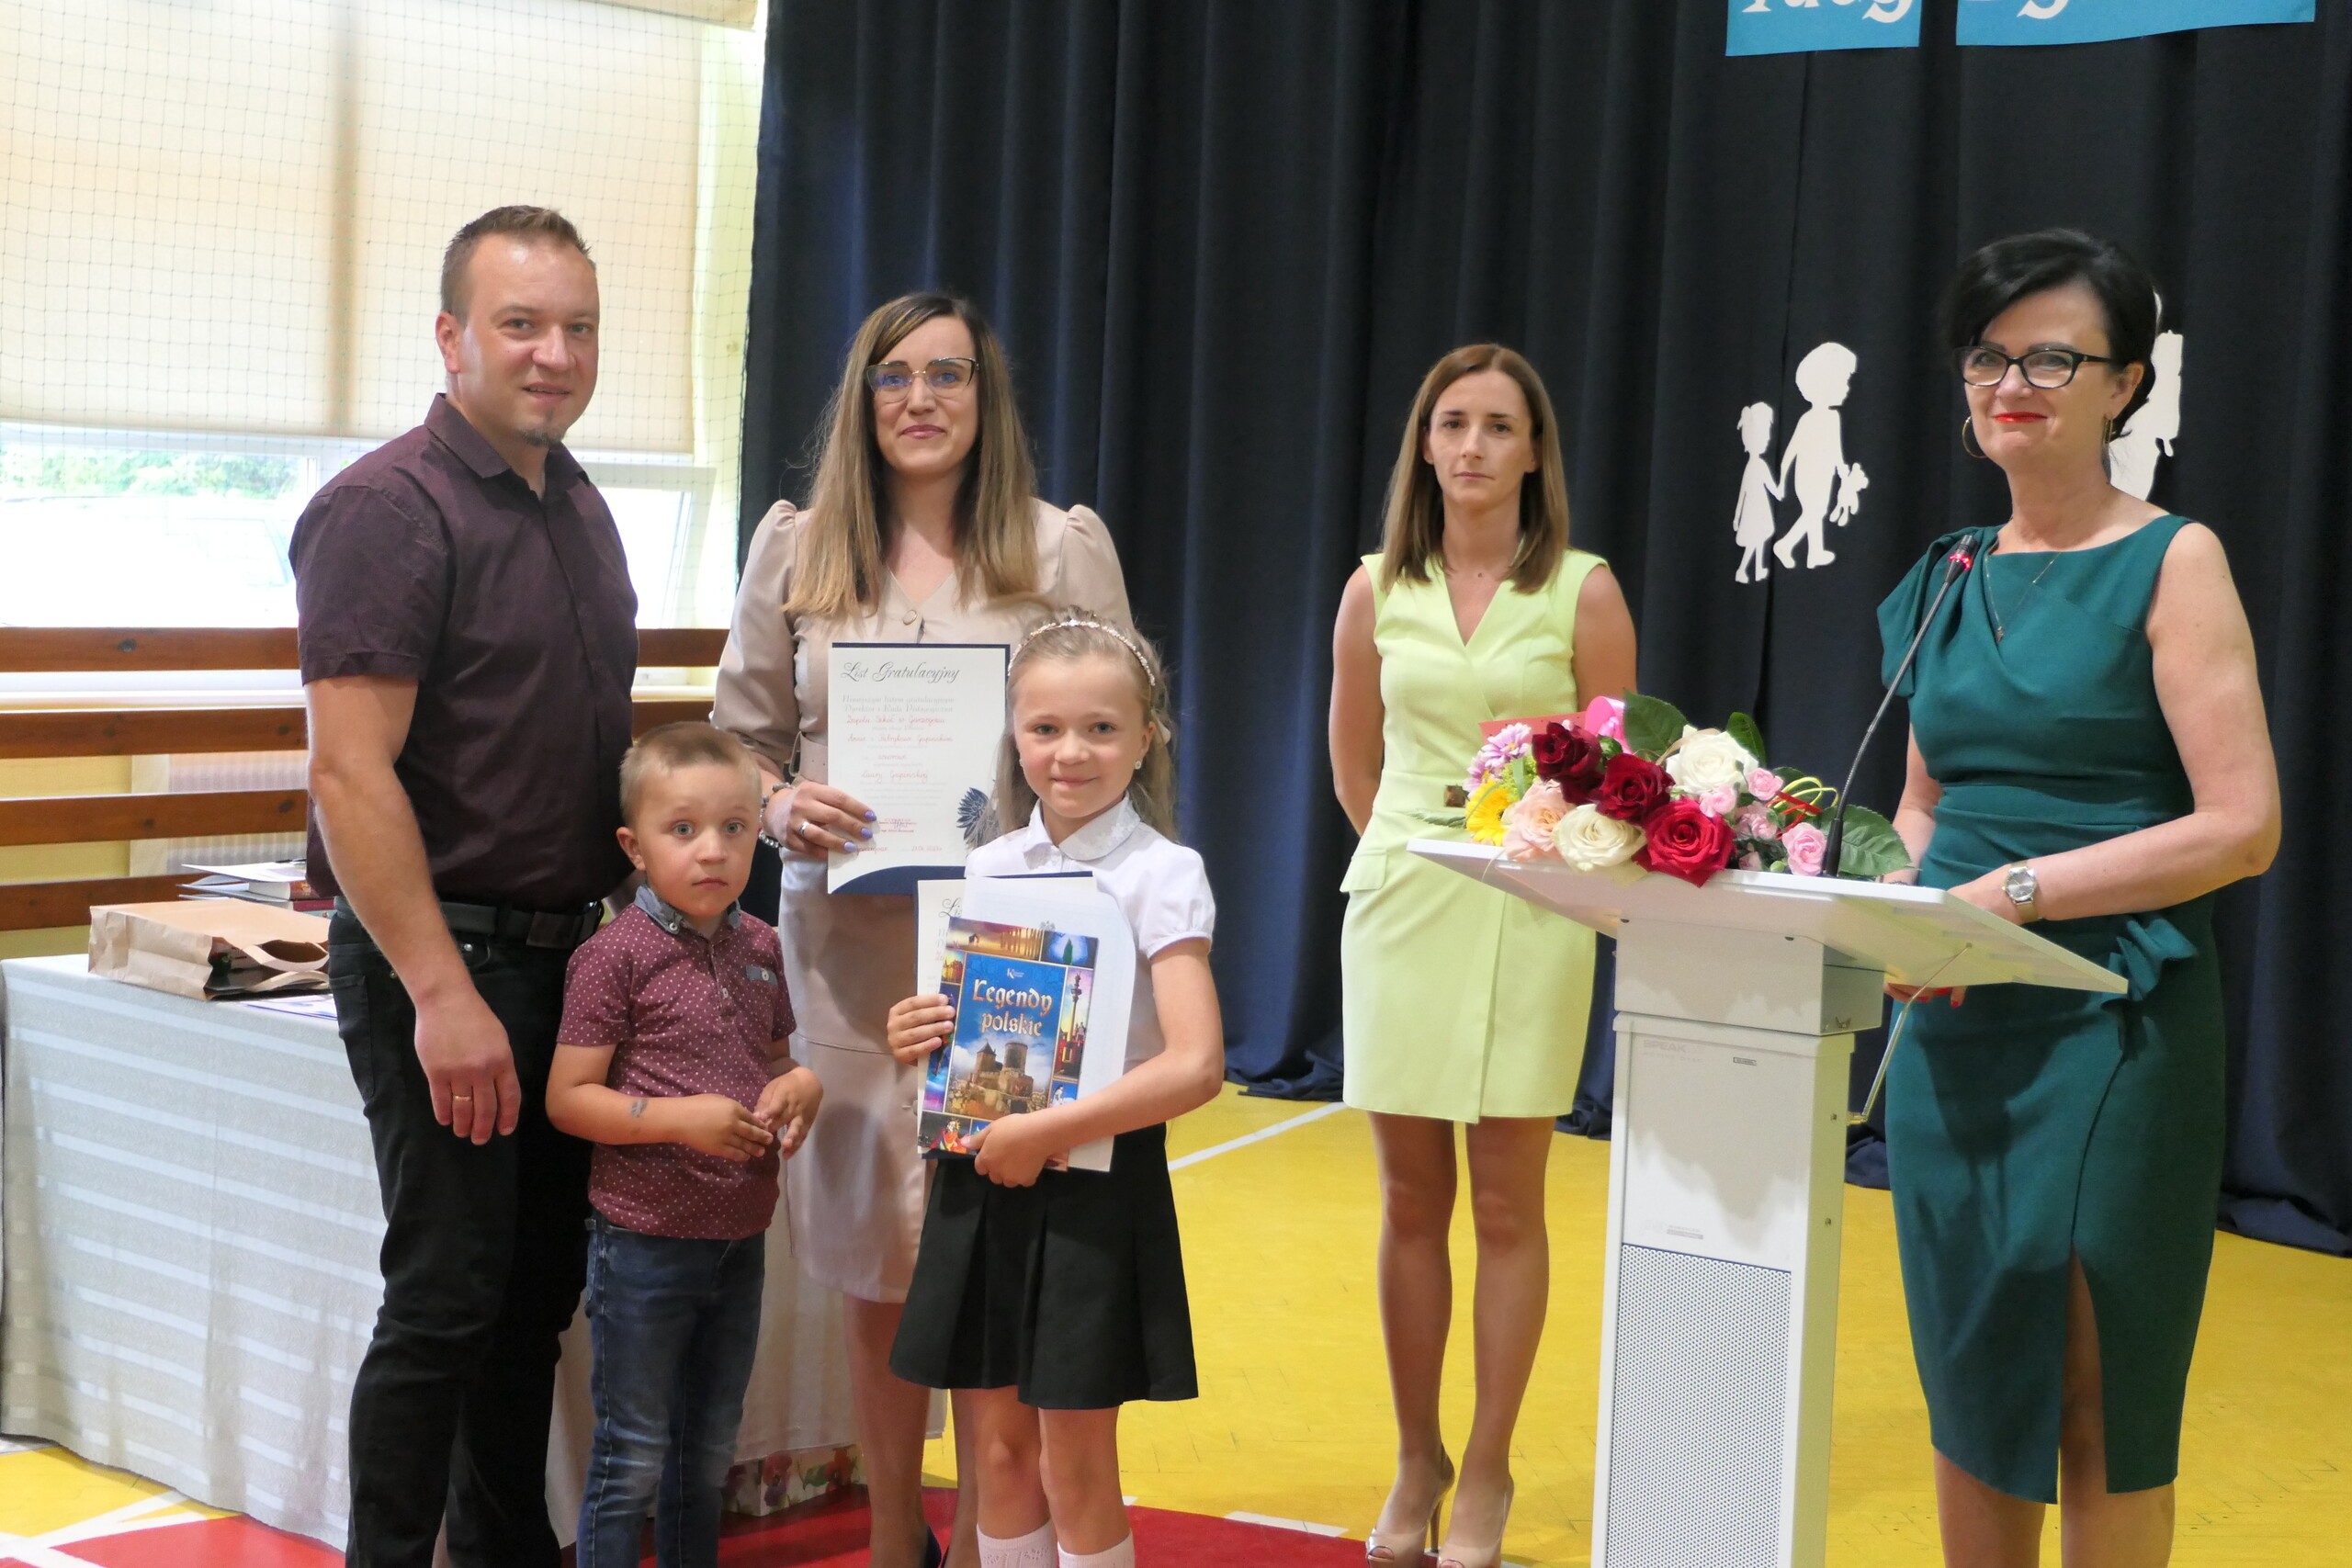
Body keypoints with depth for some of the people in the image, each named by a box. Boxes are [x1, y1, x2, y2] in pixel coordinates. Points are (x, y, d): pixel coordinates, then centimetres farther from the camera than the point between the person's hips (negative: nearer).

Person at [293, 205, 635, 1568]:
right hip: (441, 956, -8)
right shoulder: (390, 510, -13)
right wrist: (443, 994, -22)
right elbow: (351, 774, -19)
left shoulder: (581, 509, 13)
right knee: (450, 1295, -4)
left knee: (540, 1287, 15)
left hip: (567, 953, 8)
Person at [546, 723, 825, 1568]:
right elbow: (568, 1099, -13)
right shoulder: (616, 954, -13)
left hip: (740, 1237, 6)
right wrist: (680, 1119, -24)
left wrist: (801, 1086, -3)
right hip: (645, 1238, -6)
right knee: (632, 1458, 3)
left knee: (707, 1454, 18)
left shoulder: (760, 948, 5)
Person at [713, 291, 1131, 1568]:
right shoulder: (795, 547, 10)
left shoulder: (1064, 547, 5)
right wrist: (779, 806, -8)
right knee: (875, 1267, 8)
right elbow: (742, 732, 12)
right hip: (847, 937, 2)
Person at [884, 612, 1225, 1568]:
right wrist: (917, 1040, -4)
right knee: (1001, 1455, 12)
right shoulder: (989, 867, 7)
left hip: (1095, 1180, -5)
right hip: (985, 1177, 5)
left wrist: (1045, 1133, -22)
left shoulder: (1161, 875, -9)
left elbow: (1195, 1066, -19)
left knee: (1076, 1469, 4)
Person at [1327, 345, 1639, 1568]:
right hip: (1398, 905, 2)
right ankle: (1415, 1461, 21)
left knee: (1506, 1203, 3)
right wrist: (1412, 851, 14)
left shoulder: (1582, 592, -2)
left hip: (1529, 911, -2)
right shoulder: (1377, 590, 5)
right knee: (1410, 1202, 8)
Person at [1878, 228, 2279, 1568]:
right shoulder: (1950, 578, 12)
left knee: (2101, 1406, 2)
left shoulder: (2172, 562, -6)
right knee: (1970, 1379, 11)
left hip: (2112, 1028, -6)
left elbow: (2243, 827, -13)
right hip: (1952, 1028, 6)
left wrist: (2020, 889, -19)